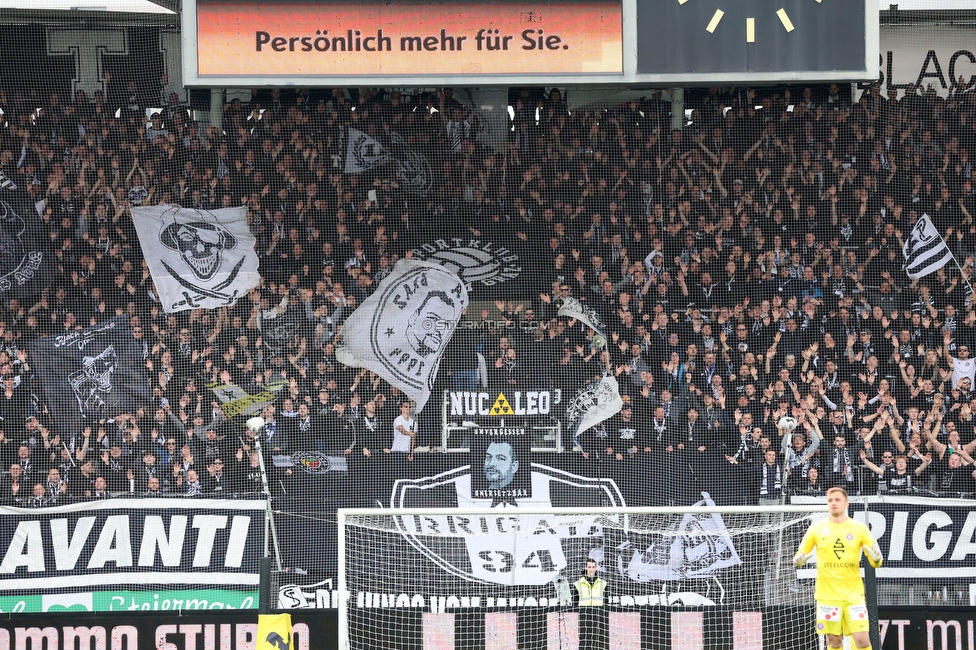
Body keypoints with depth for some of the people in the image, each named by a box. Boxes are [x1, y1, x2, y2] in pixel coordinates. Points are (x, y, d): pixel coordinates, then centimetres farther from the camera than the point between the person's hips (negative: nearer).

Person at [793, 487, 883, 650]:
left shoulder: (859, 528, 3)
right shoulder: (817, 528, 3)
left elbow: (875, 562, 5)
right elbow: (799, 557, 8)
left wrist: (875, 557, -19)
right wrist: (800, 559, -16)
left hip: (853, 593, 0)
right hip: (827, 593, 0)